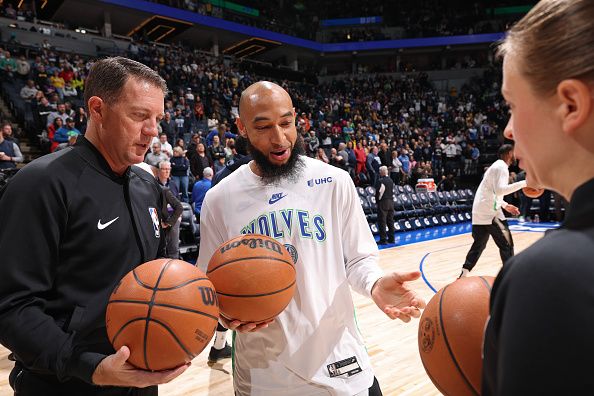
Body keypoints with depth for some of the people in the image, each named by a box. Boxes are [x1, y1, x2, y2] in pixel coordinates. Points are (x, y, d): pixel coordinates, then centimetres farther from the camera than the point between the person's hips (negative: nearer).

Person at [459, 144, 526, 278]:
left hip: (480, 211, 10)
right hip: (490, 212, -10)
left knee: (479, 244, 16)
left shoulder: (496, 166, 22)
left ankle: (463, 274, 16)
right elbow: (500, 190, -24)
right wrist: (523, 183, -22)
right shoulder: (501, 167, -9)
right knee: (506, 244, -1)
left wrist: (506, 206, 25)